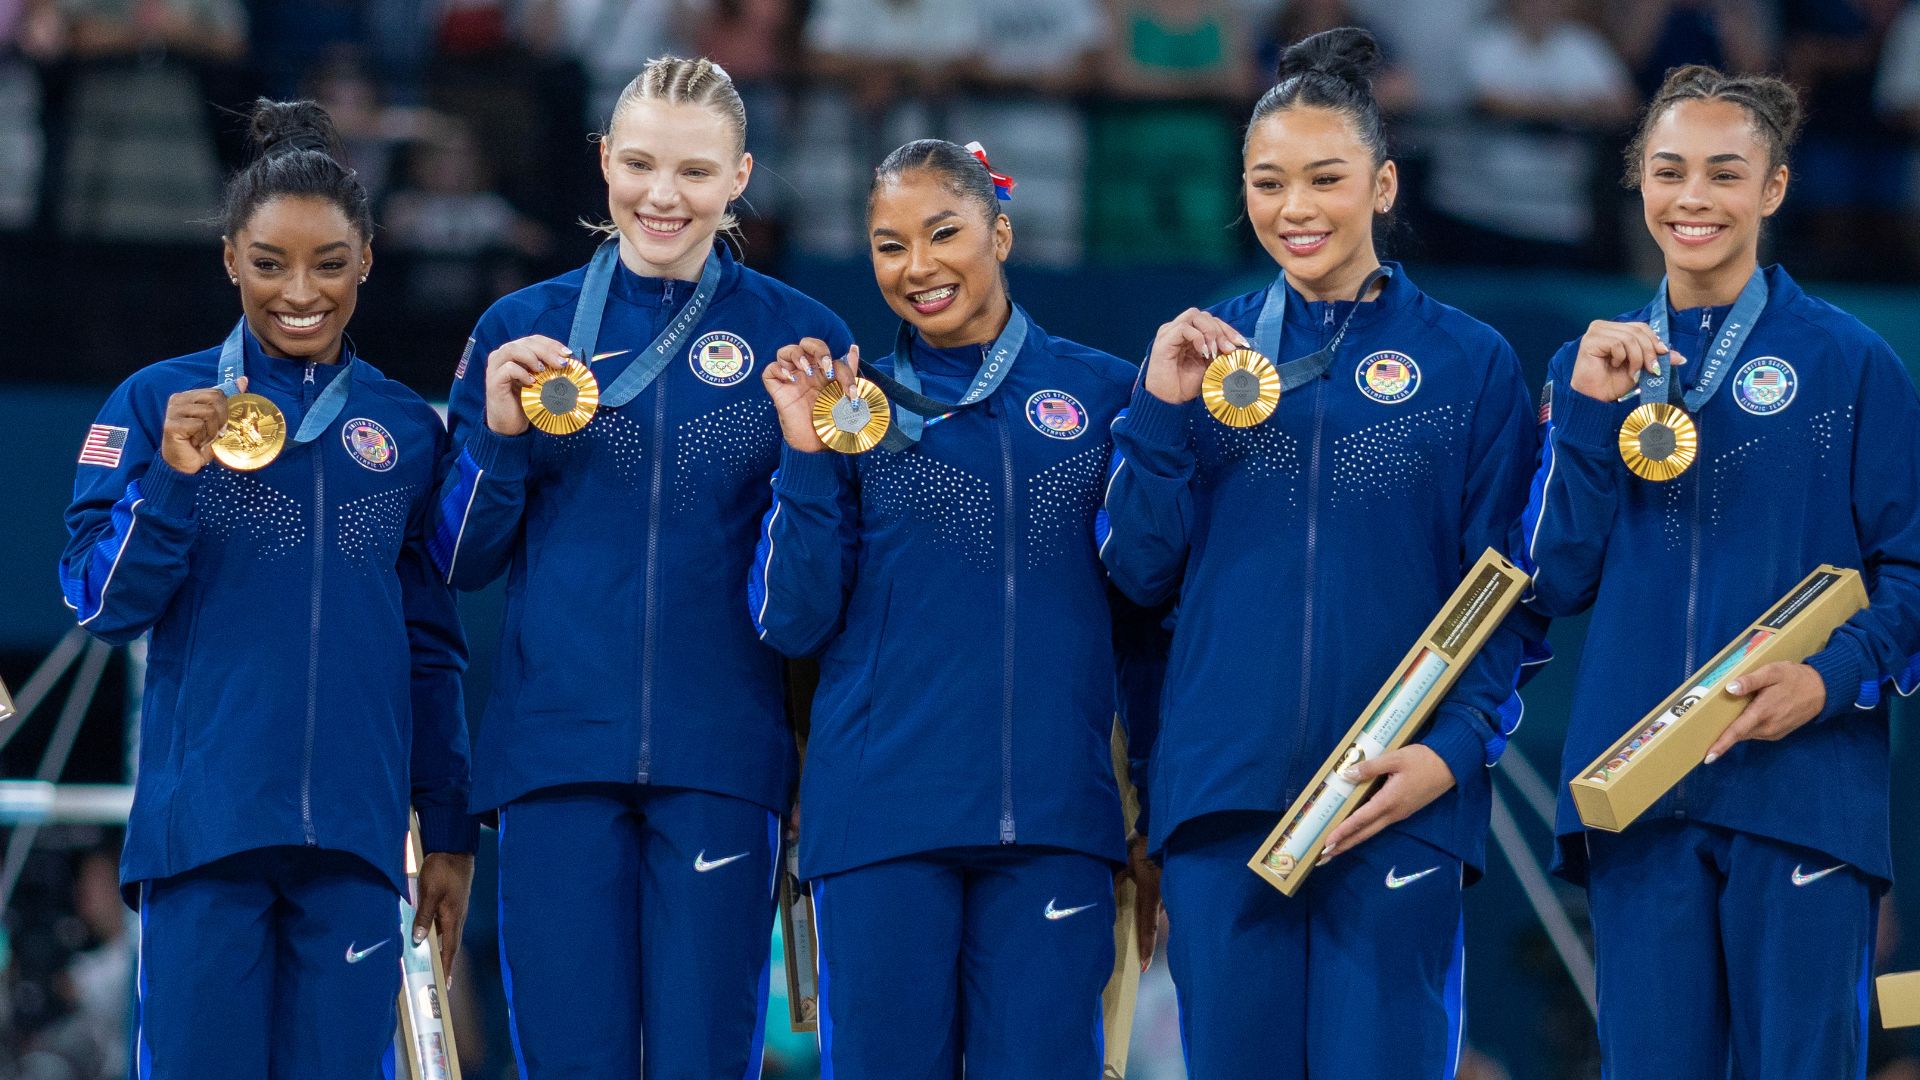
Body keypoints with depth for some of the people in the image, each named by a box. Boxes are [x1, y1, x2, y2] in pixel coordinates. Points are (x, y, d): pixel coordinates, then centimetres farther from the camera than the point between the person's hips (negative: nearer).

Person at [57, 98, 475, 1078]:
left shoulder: (408, 431, 12)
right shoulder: (156, 405, 4)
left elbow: (434, 651, 16)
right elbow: (103, 603, 0)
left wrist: (452, 835, 14)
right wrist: (175, 476, -15)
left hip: (353, 844, 2)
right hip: (203, 818, -2)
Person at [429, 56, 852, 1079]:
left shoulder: (799, 338, 6)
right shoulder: (522, 330, 9)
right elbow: (461, 563, 9)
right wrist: (497, 435, -5)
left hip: (719, 756, -1)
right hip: (557, 751, 1)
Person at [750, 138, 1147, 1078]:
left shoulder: (1102, 394, 8)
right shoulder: (850, 403, 8)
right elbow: (791, 623, 0)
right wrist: (806, 459, -7)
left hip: (1051, 819, 0)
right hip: (883, 814, 0)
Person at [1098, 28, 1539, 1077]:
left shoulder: (1469, 363, 4)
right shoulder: (1205, 348, 11)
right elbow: (1140, 573, 8)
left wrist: (1453, 752, -12)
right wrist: (1161, 411, -5)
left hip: (1396, 802, -2)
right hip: (1221, 794, 2)